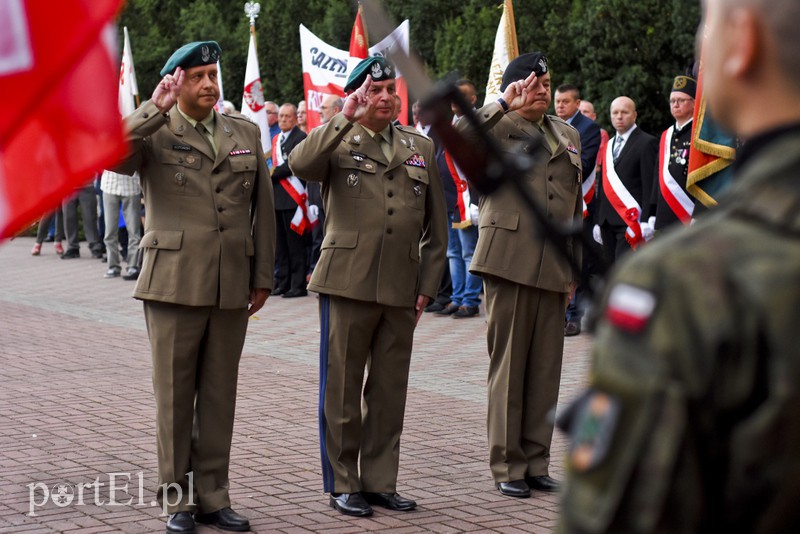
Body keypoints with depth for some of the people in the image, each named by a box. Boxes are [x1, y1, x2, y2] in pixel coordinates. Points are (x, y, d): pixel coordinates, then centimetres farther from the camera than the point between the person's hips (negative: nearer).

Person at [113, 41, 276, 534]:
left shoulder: (247, 134, 12)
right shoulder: (155, 133, 0)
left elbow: (263, 209, 13)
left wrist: (263, 277, 10)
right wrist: (157, 108, -18)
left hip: (231, 288, 3)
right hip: (175, 285, -3)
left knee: (220, 396, 9)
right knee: (175, 396, 4)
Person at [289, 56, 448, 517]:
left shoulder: (421, 147, 13)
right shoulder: (338, 143, 3)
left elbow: (436, 227, 14)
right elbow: (300, 165, -21)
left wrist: (427, 286, 8)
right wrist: (346, 118, -21)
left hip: (401, 289, 3)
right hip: (348, 284, -3)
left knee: (390, 391, 8)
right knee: (342, 388, 3)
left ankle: (380, 482, 18)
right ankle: (342, 484, 12)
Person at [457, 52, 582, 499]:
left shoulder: (568, 136, 19)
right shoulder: (498, 128, 1)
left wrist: (574, 268, 17)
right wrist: (505, 104, -18)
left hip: (553, 266, 5)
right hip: (509, 259, -5)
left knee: (546, 368, 7)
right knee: (508, 365, -1)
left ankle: (537, 462, 16)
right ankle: (508, 466, 6)